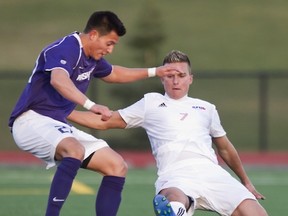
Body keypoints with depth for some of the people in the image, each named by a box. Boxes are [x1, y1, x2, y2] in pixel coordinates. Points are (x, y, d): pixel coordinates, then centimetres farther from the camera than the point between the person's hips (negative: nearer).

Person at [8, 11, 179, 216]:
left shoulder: (92, 57, 13)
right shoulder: (65, 49, -17)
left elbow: (112, 73, 37)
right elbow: (58, 80, -40)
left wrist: (154, 72, 37)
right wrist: (91, 105, -51)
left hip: (58, 125, 10)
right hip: (32, 120, -10)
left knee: (117, 166, 0)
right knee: (75, 151, -39)